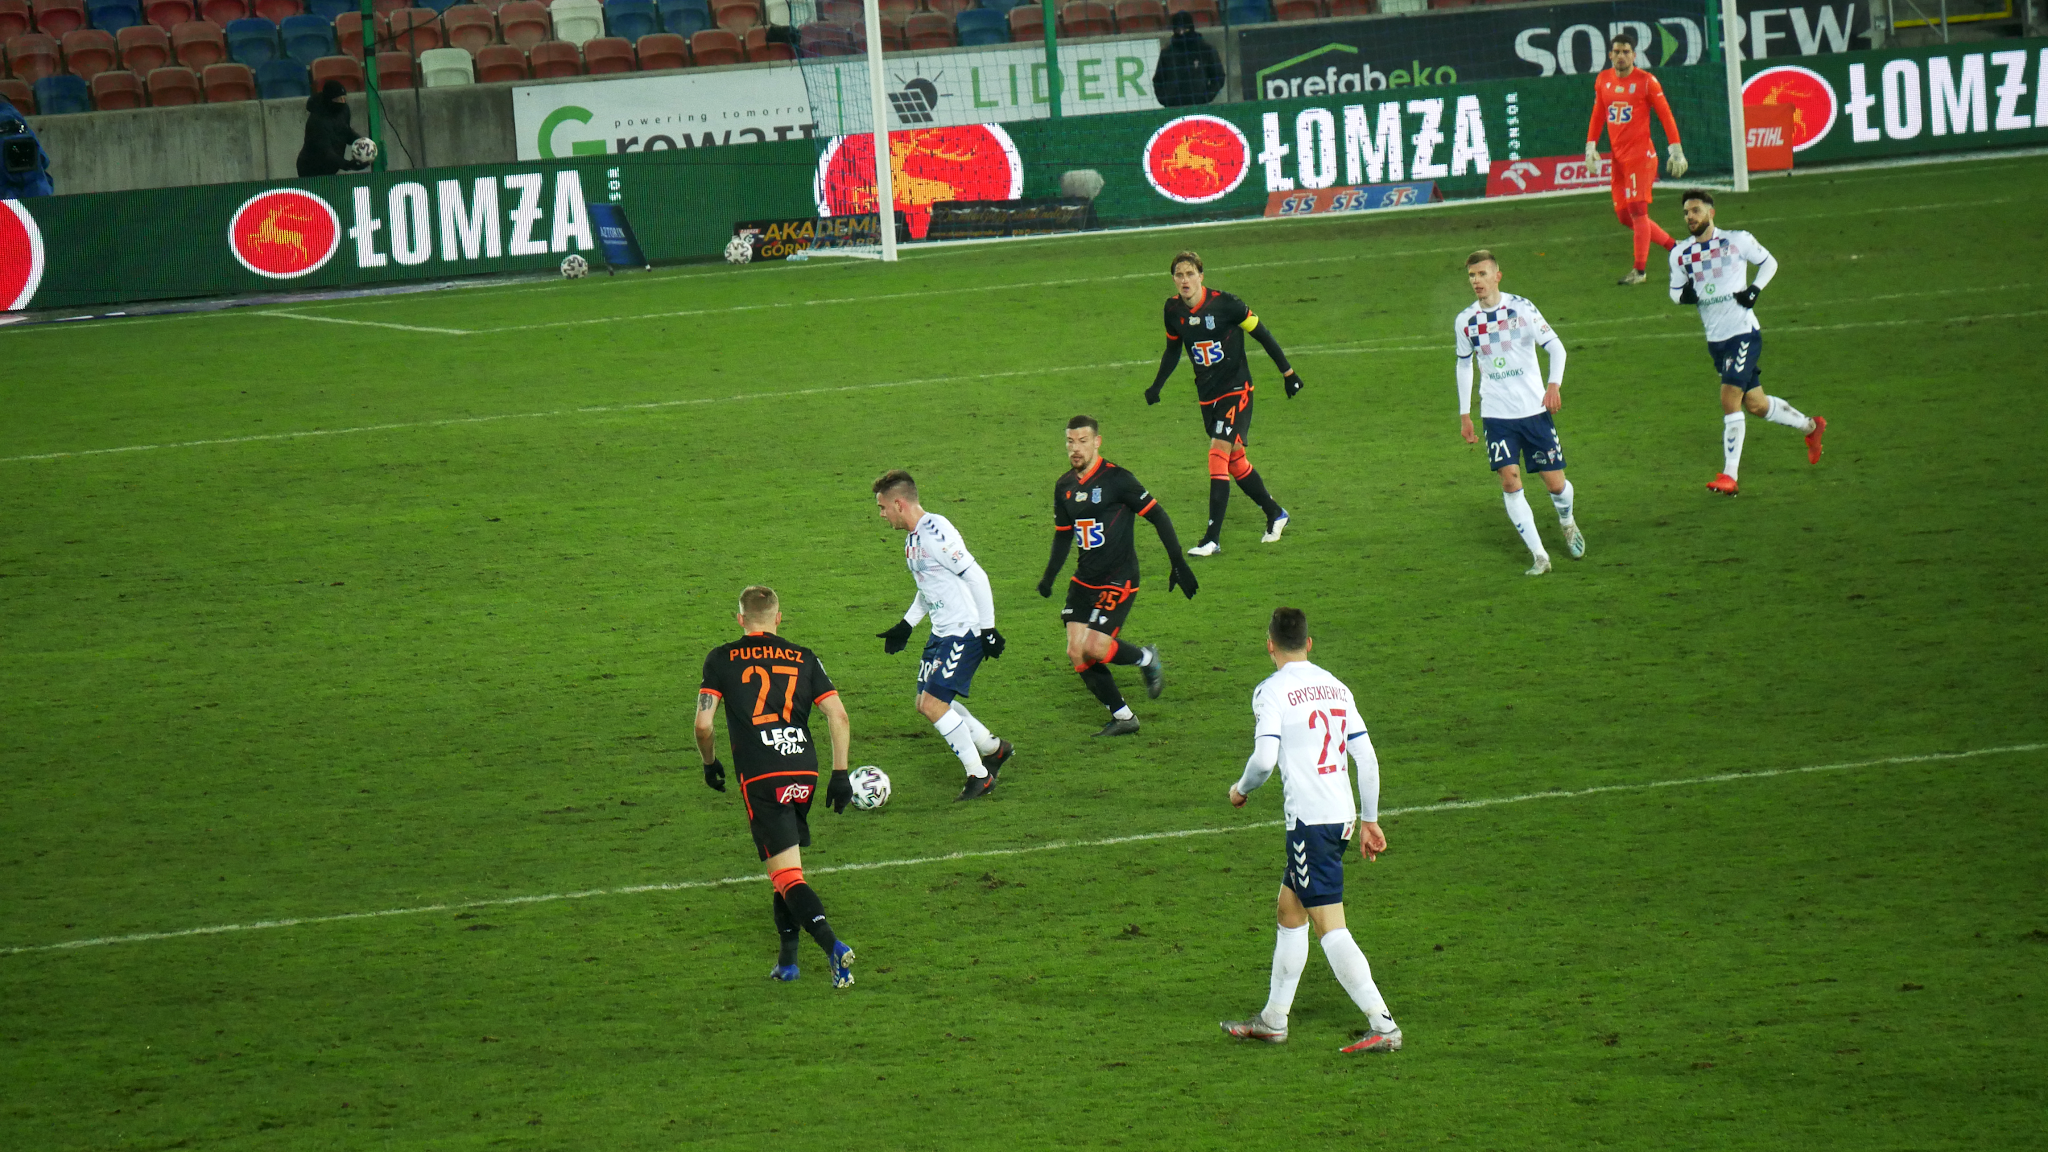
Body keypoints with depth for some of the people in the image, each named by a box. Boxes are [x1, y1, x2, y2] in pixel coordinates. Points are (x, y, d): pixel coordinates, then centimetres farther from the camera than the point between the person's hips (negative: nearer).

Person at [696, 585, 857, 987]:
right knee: (788, 867, 22)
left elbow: (703, 723, 1)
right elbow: (839, 716, 5)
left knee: (786, 875, -8)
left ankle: (833, 946, -28)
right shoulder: (803, 659, 12)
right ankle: (787, 961, 23)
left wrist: (710, 764, 19)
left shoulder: (721, 660, 6)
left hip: (760, 778, -4)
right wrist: (841, 773, 9)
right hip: (804, 773, 4)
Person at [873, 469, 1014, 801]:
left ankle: (979, 776, 0)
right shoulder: (912, 538, 10)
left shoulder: (936, 533, -21)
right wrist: (906, 625, 24)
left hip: (964, 632, -10)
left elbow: (976, 577, -21)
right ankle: (994, 749, 30)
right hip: (941, 633, 10)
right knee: (927, 704, 14)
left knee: (933, 704, -13)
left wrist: (988, 627, -19)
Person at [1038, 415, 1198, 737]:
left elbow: (1158, 516, -9)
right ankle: (1122, 717, 9)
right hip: (1084, 581, 7)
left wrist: (1178, 563, -11)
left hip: (1119, 580, -7)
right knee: (1076, 653, -4)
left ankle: (1146, 659, 13)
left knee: (1095, 648, -18)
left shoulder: (1117, 479, -13)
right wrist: (1049, 576, 12)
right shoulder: (1064, 486, 7)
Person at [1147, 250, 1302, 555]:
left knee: (1218, 456, -17)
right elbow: (1173, 350, 17)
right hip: (1207, 395, 6)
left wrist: (1287, 371, -1)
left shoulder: (1223, 304, -17)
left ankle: (1213, 538, -18)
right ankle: (1275, 513, 34)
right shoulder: (1174, 310, -1)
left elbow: (1261, 333, -6)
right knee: (1235, 462, 12)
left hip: (1236, 391, -6)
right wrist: (1156, 386, 11)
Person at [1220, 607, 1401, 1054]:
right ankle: (1273, 1021, 30)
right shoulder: (1335, 687, 11)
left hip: (1309, 818, -8)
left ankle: (1383, 1026, -14)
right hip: (1342, 814, 8)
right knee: (1289, 908, 21)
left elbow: (1265, 758, -18)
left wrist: (1241, 789, 3)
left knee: (1329, 926, -7)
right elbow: (1367, 758, 10)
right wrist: (1369, 820, 18)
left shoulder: (1272, 691, -8)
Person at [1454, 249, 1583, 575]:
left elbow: (1555, 346, -4)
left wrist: (1554, 384, -21)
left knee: (1555, 482, 1)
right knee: (1510, 481, -14)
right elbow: (1464, 365, 17)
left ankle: (1567, 523, 36)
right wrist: (1465, 414, 13)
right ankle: (1538, 556, -10)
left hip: (1534, 410, -2)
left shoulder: (1520, 308, -6)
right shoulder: (1465, 321, 4)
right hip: (1497, 414, 2)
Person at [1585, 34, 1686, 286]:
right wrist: (1591, 146, 9)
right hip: (1617, 157, 6)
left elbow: (1666, 116, -4)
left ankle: (1640, 270, -10)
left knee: (1637, 209, -12)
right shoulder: (1603, 81, 10)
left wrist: (1676, 150, -8)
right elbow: (1597, 116, 18)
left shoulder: (1646, 81, -6)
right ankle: (1674, 246, 20)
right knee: (1625, 215, 5)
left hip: (1641, 154, -6)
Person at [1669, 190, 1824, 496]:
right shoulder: (1680, 254, 7)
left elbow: (1769, 262, 8)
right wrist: (1683, 295, -8)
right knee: (1755, 404, 13)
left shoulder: (1737, 241, -5)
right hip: (1715, 340, 6)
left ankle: (1729, 475, -13)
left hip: (1744, 332, -6)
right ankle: (1810, 426, 38)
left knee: (1729, 399, -17)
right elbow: (1675, 291, 16)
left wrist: (1755, 289, -8)